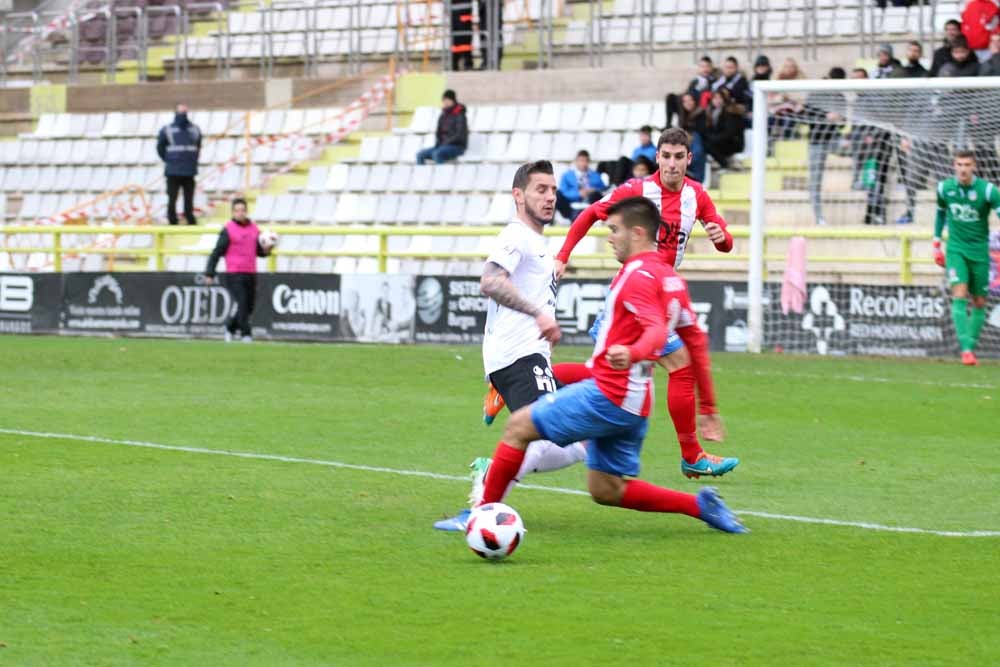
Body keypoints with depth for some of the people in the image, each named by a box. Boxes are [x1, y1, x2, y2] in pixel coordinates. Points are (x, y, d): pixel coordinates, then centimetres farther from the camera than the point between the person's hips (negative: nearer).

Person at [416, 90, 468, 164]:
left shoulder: (459, 116, -9)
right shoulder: (442, 117, 12)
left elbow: (460, 136, -16)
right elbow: (438, 134, 16)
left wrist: (445, 143, -16)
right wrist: (437, 144, -3)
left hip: (456, 146, -7)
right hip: (443, 146, 7)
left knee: (436, 154, -36)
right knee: (420, 155, -12)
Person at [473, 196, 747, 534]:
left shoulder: (638, 275, -14)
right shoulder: (670, 278, 15)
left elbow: (657, 331, -29)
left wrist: (631, 354, -51)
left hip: (608, 394, -9)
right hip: (631, 406, 9)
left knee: (519, 426, 0)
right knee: (606, 491, 14)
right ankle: (700, 504, 6)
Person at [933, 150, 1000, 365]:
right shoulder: (944, 188, -2)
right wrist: (937, 244, 16)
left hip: (979, 251, 0)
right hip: (956, 249, 0)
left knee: (979, 302, 5)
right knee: (959, 295, -17)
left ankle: (972, 346, 19)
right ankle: (965, 348, -23)